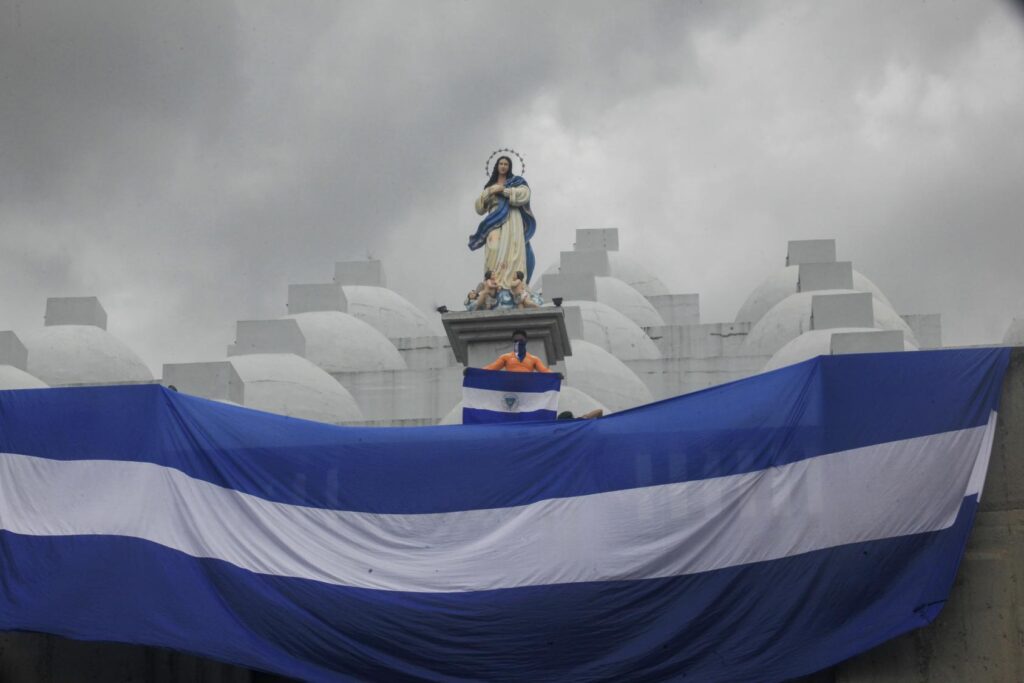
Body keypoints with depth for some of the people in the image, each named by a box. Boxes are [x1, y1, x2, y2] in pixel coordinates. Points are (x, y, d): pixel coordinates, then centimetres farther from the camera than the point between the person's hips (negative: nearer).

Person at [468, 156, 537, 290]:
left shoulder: (517, 181, 14)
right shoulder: (490, 185, 24)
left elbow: (524, 194, -7)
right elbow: (480, 207, 17)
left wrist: (504, 190, -6)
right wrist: (488, 192, 0)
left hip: (512, 222, -3)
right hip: (495, 223, 3)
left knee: (511, 252, -16)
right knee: (494, 253, -16)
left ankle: (513, 283, -24)